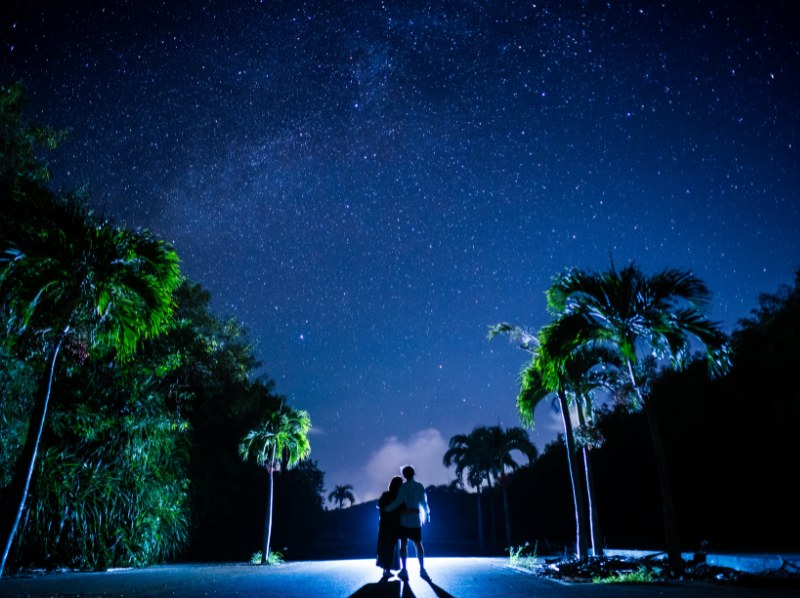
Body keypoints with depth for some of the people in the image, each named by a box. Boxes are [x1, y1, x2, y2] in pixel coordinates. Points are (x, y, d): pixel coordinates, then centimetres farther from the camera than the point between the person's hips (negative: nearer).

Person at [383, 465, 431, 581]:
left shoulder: (403, 487, -9)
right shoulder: (420, 487, 1)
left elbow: (398, 502, -18)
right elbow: (424, 503, 4)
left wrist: (387, 508, -9)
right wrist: (427, 516, 16)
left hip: (405, 520, -3)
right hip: (416, 520, 3)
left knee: (403, 544, 4)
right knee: (418, 544, 12)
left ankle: (404, 570, 1)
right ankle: (422, 569, 10)